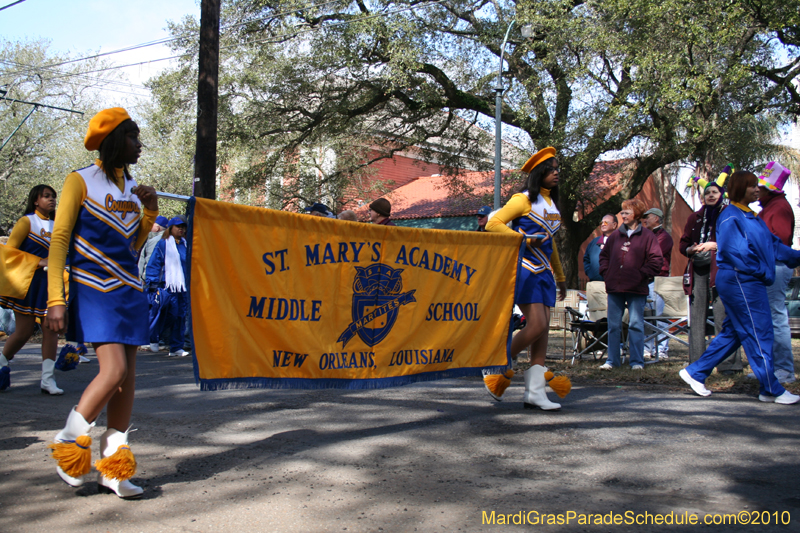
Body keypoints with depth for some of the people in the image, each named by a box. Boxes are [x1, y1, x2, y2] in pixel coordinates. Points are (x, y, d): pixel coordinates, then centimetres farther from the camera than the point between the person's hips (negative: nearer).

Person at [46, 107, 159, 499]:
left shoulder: (131, 186, 14)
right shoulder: (81, 181, -3)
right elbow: (59, 239, -6)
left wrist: (150, 211, 3)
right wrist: (55, 298, -14)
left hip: (129, 291, 6)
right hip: (95, 290, -6)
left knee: (127, 378, 1)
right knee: (114, 370, -17)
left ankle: (112, 469, 9)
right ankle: (68, 446, 4)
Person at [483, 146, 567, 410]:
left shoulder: (552, 203, 18)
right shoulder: (524, 199, -6)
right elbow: (493, 224, -12)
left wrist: (560, 276, 29)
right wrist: (524, 240, -20)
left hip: (544, 271, 8)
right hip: (524, 268, -8)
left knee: (543, 329, 1)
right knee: (536, 325, -16)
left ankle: (534, 392, 3)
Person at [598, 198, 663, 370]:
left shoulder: (647, 236, -2)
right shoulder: (615, 235, 11)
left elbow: (656, 261, -5)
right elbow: (604, 255, 21)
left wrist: (642, 275, -11)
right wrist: (606, 273, 8)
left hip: (637, 290, -4)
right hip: (615, 288, 4)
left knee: (636, 325, 0)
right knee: (613, 326, 7)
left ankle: (637, 362, 7)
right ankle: (612, 360, 15)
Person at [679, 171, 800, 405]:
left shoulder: (751, 216, 18)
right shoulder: (730, 217, -12)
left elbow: (772, 243, 17)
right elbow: (735, 250, -20)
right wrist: (760, 271, -16)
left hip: (749, 283, 10)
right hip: (740, 282, -10)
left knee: (732, 333, 14)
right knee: (759, 333, -4)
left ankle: (695, 372, 20)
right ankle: (771, 390, 6)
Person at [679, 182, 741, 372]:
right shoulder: (695, 217, 21)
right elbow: (683, 243, 21)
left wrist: (715, 245, -13)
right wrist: (691, 249, -1)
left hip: (719, 269, -5)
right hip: (698, 270, 5)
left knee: (722, 317, -11)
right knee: (696, 317, 3)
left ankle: (729, 363, -8)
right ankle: (696, 363, 7)